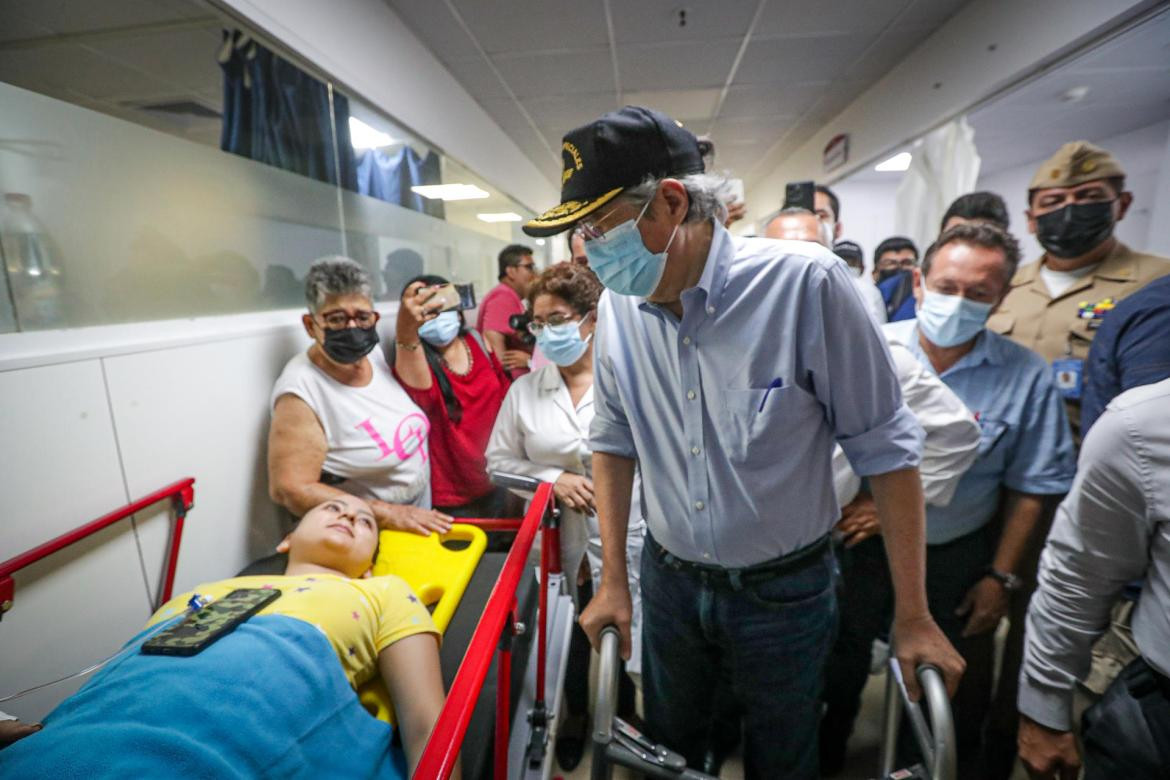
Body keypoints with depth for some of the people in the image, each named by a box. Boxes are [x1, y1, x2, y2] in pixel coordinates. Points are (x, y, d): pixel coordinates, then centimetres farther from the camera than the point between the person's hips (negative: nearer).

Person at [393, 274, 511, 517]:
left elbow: (506, 393, 11)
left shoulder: (478, 341, -3)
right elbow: (417, 391, -43)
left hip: (494, 480, 5)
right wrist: (406, 332, -61)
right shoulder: (417, 357, -17)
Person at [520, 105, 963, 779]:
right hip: (669, 581, 4)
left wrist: (913, 615, -9)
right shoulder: (619, 305, -9)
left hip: (786, 590, -3)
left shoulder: (805, 282, -22)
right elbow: (614, 443, 1)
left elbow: (886, 447, -14)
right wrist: (613, 581, 3)